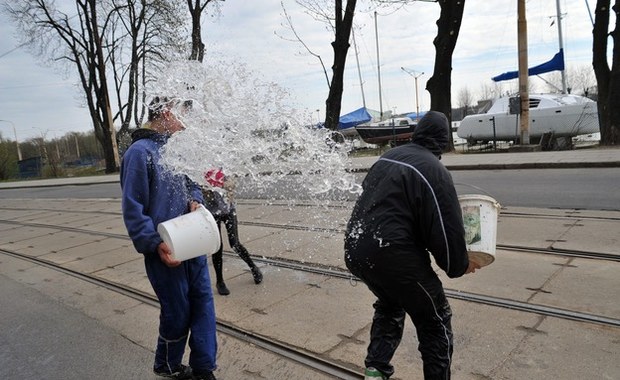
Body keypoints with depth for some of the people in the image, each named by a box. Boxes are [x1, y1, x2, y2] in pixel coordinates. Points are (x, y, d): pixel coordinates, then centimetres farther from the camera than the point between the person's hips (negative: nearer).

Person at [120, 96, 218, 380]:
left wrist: (194, 200, -3)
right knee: (177, 313, 7)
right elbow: (133, 208, -15)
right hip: (166, 250, -7)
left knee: (203, 303, 8)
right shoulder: (141, 152, -13)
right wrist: (156, 244, -21)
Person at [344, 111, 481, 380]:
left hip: (355, 251, 8)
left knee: (390, 306, 32)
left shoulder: (387, 157, 11)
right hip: (394, 256, -7)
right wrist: (459, 265, 7)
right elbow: (447, 228, -10)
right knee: (436, 322, 14)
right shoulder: (434, 170, -10)